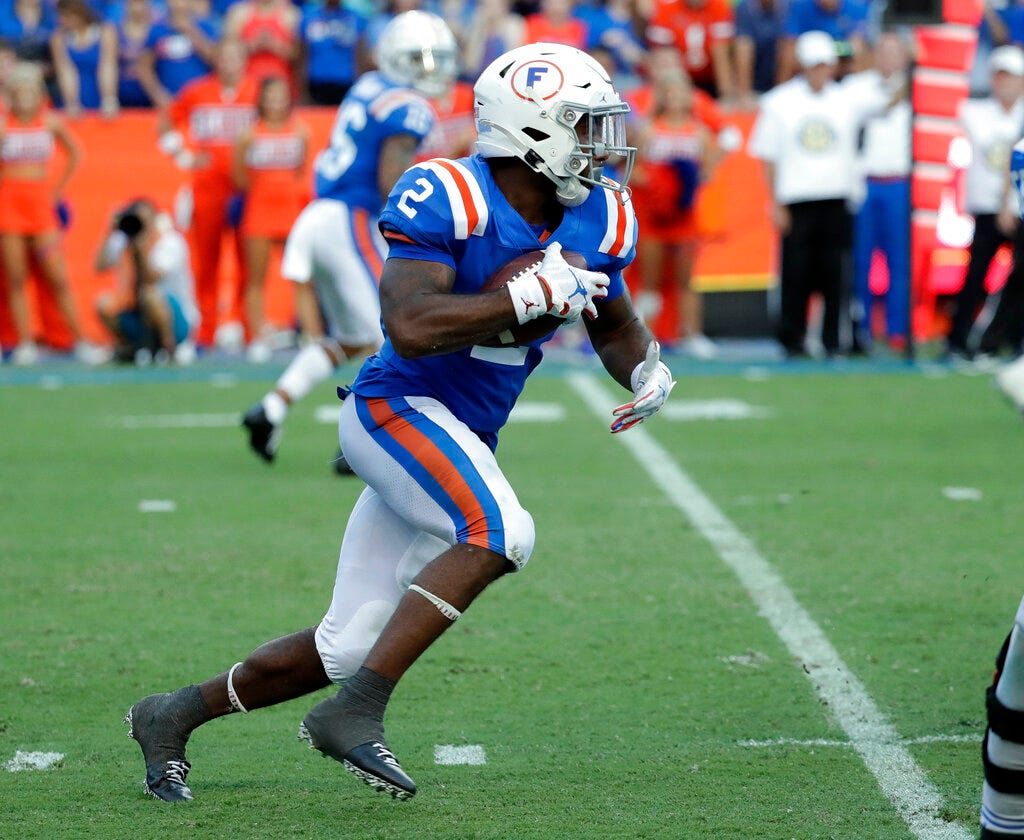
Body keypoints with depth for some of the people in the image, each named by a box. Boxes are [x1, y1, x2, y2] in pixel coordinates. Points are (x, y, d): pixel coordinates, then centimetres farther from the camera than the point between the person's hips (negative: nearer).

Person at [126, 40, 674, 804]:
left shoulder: (597, 222, 3)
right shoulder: (448, 202, -19)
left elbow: (614, 325, 21)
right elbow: (411, 328, -30)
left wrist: (646, 369, -1)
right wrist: (530, 295, -30)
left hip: (462, 445, 8)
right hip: (396, 409, -8)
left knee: (348, 648, 6)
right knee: (498, 533, -31)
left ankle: (174, 715, 22)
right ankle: (355, 713, -26)